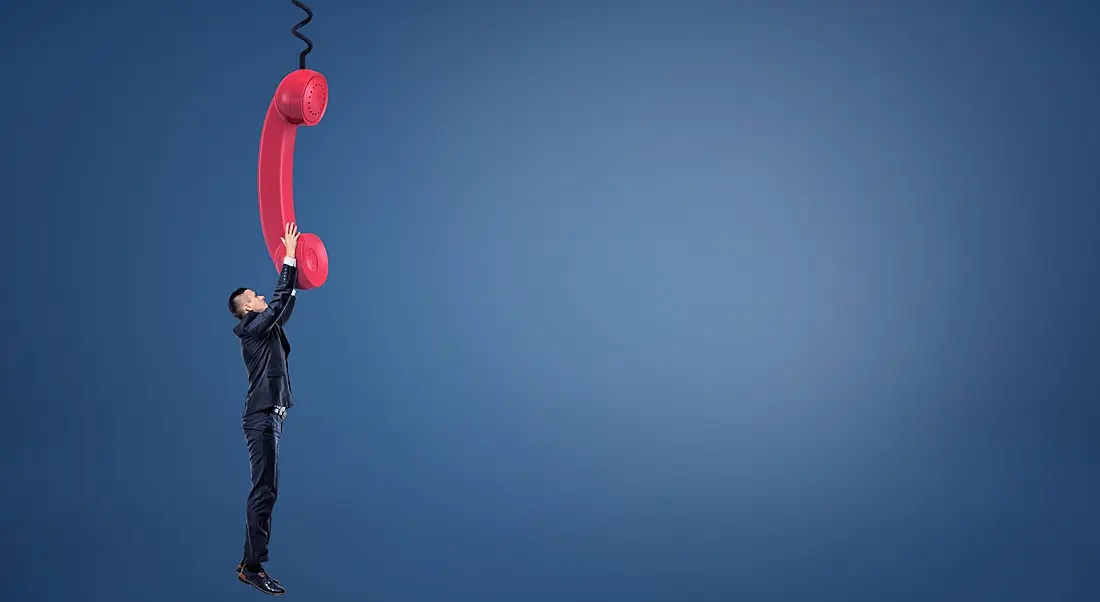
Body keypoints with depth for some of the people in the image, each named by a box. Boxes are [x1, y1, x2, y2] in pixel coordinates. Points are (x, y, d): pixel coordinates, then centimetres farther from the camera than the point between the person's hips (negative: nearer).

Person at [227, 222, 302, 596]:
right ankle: (253, 567, -12)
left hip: (269, 417, 10)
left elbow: (286, 304, 27)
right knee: (264, 492, -12)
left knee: (264, 492, 9)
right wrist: (289, 256, -11)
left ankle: (250, 564, 13)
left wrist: (292, 268, 24)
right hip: (262, 418, -10)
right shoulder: (253, 328, -9)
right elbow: (279, 300, -16)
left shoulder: (266, 329, 16)